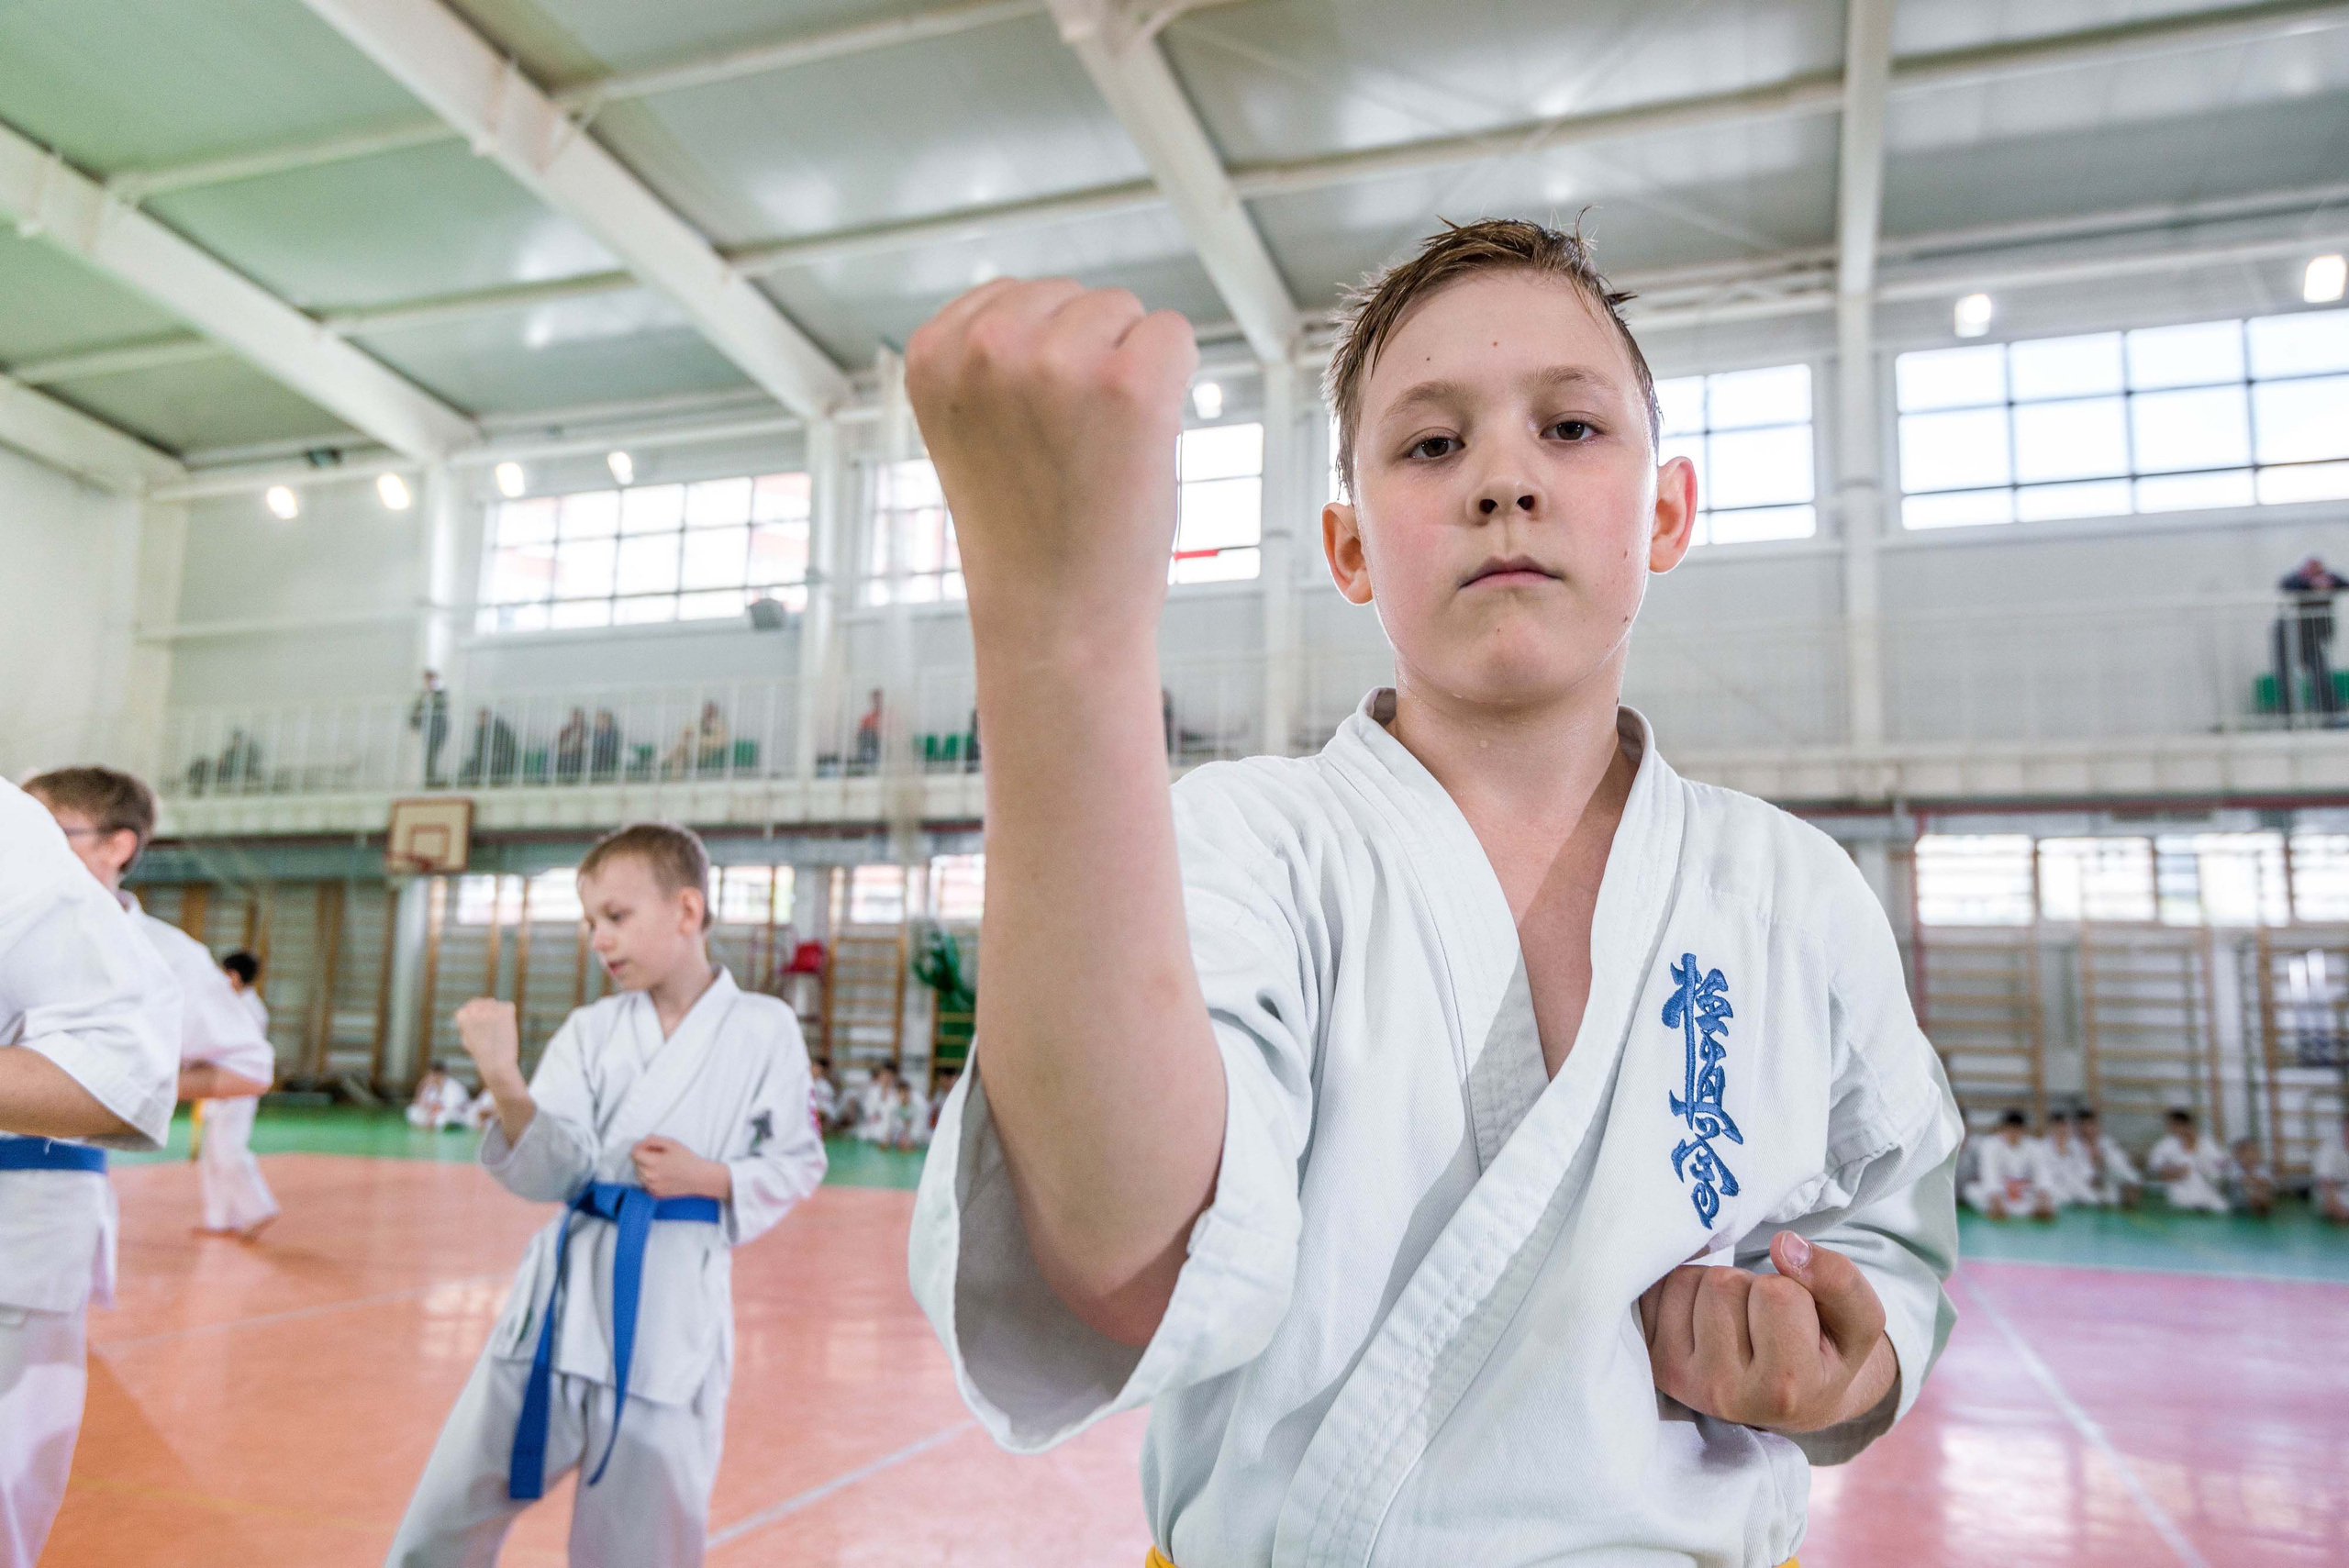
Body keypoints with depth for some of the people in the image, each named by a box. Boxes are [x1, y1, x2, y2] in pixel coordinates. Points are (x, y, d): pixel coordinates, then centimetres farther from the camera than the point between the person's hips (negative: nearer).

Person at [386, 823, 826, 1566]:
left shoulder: (764, 1029, -3)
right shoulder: (589, 1031, 4)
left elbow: (797, 1163, 4)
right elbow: (552, 1174, -6)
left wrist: (711, 1179, -13)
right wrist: (507, 1088, -23)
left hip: (674, 1306, -3)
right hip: (567, 1289, 3)